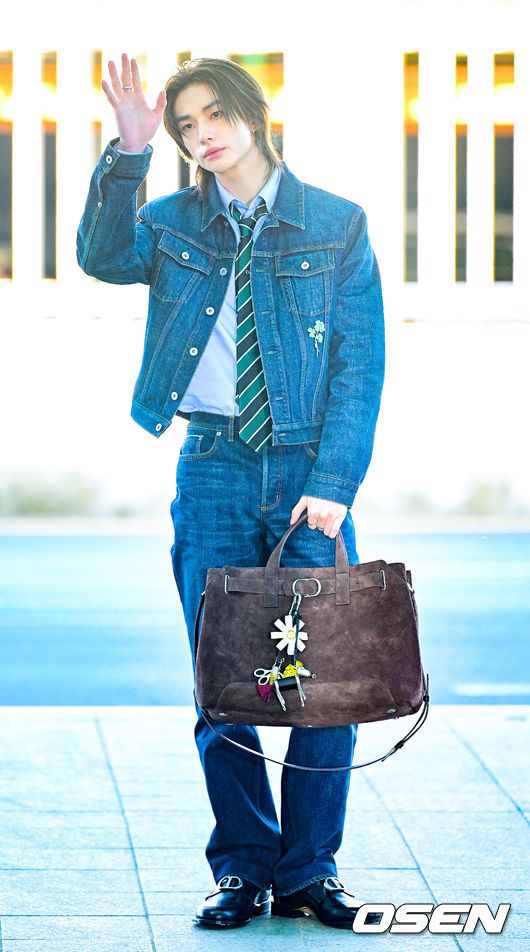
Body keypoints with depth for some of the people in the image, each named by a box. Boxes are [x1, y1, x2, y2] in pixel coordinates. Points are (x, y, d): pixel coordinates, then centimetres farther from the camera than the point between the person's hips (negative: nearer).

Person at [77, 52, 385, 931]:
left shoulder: (336, 225, 4)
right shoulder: (174, 223, 9)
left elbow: (360, 365, -1)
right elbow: (103, 257, -12)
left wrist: (333, 485, -11)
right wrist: (128, 155, -24)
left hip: (312, 470, -1)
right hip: (213, 468, 1)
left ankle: (309, 872, 10)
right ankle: (243, 869, 14)